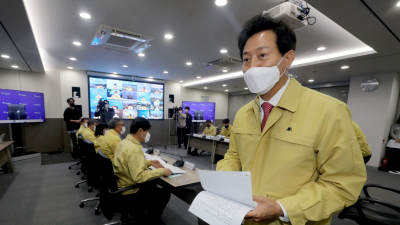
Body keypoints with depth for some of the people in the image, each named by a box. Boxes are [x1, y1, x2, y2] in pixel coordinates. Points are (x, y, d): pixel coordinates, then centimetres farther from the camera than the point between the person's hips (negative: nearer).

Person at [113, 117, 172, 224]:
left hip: (122, 186, 9)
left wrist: (150, 162, 5)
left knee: (152, 184, 27)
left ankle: (141, 212, 35)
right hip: (130, 193, -9)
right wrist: (161, 171, -26)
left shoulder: (124, 142, 0)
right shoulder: (134, 149, -31)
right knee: (165, 193, 4)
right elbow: (138, 177, -35)